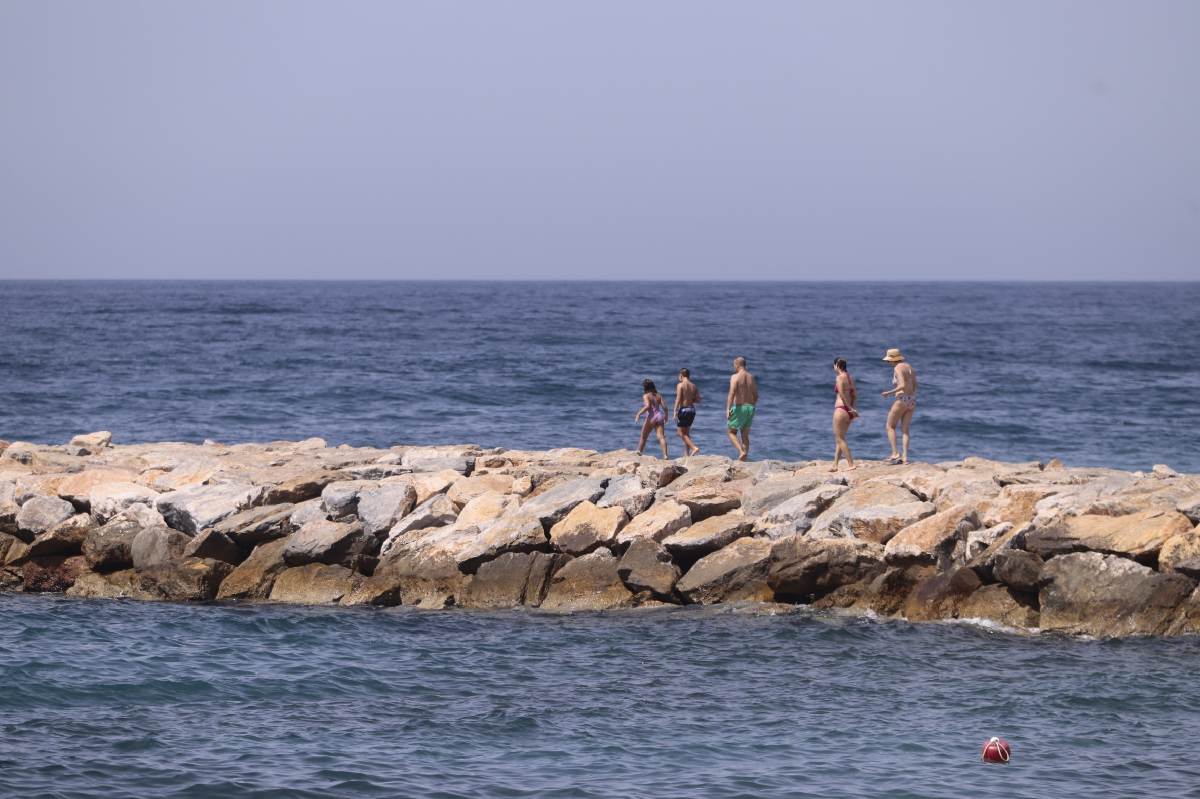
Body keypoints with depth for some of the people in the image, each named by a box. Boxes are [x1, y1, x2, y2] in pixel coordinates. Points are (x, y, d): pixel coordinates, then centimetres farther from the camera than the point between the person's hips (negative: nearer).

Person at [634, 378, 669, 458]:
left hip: (651, 417, -4)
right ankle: (665, 455, -21)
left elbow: (647, 406, -20)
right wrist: (666, 416, 23)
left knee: (643, 437, 14)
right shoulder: (658, 395, 13)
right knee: (661, 437, -6)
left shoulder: (646, 396, -4)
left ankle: (639, 451, 24)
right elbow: (664, 406, 8)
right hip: (659, 416, 4)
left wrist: (639, 413, -16)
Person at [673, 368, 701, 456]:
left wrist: (675, 412, -14)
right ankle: (687, 454, 15)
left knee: (681, 433, 0)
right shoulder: (693, 386, 8)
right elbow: (698, 399, 7)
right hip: (692, 409, 7)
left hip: (683, 409, -7)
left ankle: (694, 448, -15)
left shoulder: (680, 385, -9)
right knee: (686, 433, 16)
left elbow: (678, 399, -16)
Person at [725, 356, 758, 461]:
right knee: (745, 435, 11)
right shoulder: (751, 378, 10)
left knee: (731, 432, 9)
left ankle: (741, 452, -12)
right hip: (750, 408, 6)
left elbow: (732, 393, -21)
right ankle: (743, 460, 7)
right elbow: (756, 396, 14)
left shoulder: (735, 377, -10)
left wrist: (728, 409, -26)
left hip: (739, 408, -6)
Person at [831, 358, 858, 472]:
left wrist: (851, 409, -14)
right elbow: (855, 396, 13)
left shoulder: (839, 378, -11)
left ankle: (851, 464, -9)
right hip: (849, 412, 8)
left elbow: (842, 395, -17)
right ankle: (835, 465, 17)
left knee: (840, 439, -3)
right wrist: (852, 408, 6)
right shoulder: (850, 378, 14)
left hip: (841, 410, -8)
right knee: (839, 439, 16)